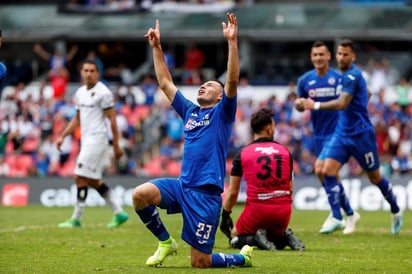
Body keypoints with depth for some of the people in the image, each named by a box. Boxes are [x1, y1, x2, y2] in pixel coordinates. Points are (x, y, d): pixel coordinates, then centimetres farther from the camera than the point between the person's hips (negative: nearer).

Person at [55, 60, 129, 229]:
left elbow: (112, 119, -11)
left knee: (81, 177, -10)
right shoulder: (80, 92, 15)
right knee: (93, 181, 10)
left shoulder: (103, 93, -10)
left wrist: (116, 145, -13)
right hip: (86, 140, 9)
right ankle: (119, 213, 16)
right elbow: (77, 119, 24)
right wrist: (62, 136, 16)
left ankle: (76, 219, -5)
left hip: (97, 138, -9)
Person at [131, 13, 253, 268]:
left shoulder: (222, 113, 3)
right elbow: (165, 83, 24)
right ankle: (165, 242, 3)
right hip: (182, 186, 6)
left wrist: (232, 42, -20)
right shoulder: (190, 111, 19)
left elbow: (233, 80, -12)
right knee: (141, 194, -22)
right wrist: (157, 47, 21)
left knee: (200, 262, -7)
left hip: (206, 192, -6)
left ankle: (243, 257, 25)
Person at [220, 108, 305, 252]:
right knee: (275, 238, 30)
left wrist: (225, 215, 15)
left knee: (235, 237, 20)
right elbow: (290, 189, 11)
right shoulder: (285, 151, 7)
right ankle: (285, 237, -5)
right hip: (283, 211, 3)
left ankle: (257, 239, -12)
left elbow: (232, 192, 2)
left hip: (256, 209, -3)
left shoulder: (242, 154, 0)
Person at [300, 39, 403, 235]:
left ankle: (396, 213, 29)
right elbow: (367, 94, 25)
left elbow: (342, 103, -29)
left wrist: (316, 105, -25)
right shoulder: (346, 75, 10)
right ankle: (336, 218, -10)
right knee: (327, 171, -10)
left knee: (374, 177, 7)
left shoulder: (352, 76, -18)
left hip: (360, 135, -8)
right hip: (342, 133, 8)